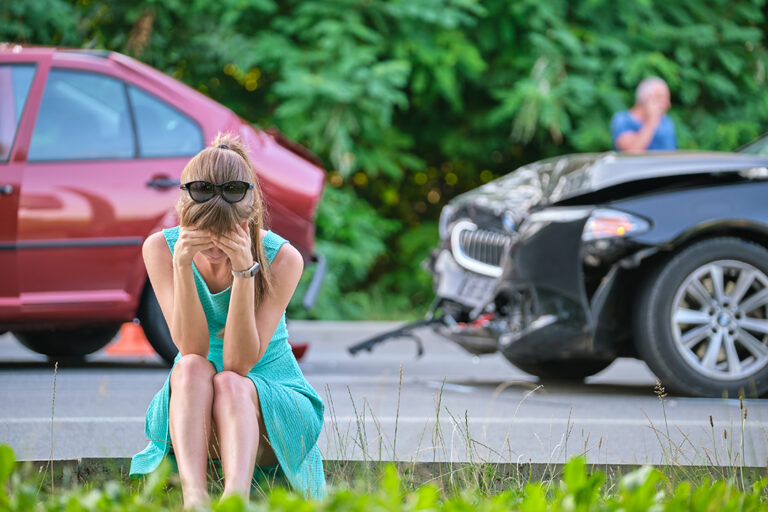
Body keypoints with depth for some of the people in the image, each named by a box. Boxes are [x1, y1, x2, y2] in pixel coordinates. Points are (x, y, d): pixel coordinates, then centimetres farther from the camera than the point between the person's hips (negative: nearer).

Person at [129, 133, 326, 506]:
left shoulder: (283, 259, -15)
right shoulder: (159, 248, -9)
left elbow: (240, 362, -21)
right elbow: (191, 348, -17)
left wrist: (244, 271, -31)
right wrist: (182, 265, -29)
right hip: (187, 406, 1)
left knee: (230, 383, -34)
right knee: (193, 368, -32)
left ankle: (236, 495, -60)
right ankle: (193, 496, -54)